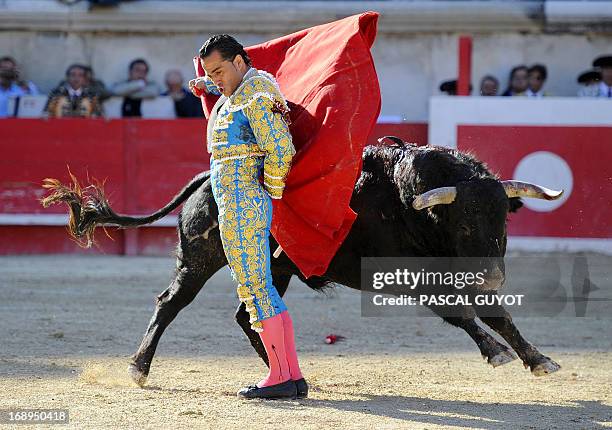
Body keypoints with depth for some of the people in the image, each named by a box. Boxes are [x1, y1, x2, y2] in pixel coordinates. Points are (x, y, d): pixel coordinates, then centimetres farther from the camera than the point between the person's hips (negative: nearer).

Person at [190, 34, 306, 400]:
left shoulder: (255, 93, -13)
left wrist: (272, 189, -8)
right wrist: (205, 85, 27)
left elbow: (280, 151, -20)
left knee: (255, 290, -9)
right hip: (246, 204, 11)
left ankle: (280, 377, -9)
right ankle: (294, 376, 8)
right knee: (266, 291, 9)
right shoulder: (240, 89, 18)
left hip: (241, 203, -11)